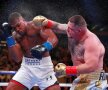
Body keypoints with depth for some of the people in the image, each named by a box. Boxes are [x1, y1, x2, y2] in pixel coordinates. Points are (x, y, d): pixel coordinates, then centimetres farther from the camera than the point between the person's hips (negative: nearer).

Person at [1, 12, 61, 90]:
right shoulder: (15, 35, 2)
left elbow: (54, 39, -25)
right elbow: (17, 58, -7)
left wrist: (44, 48, -47)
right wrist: (9, 36, -11)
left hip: (43, 65, -4)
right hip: (26, 66, 4)